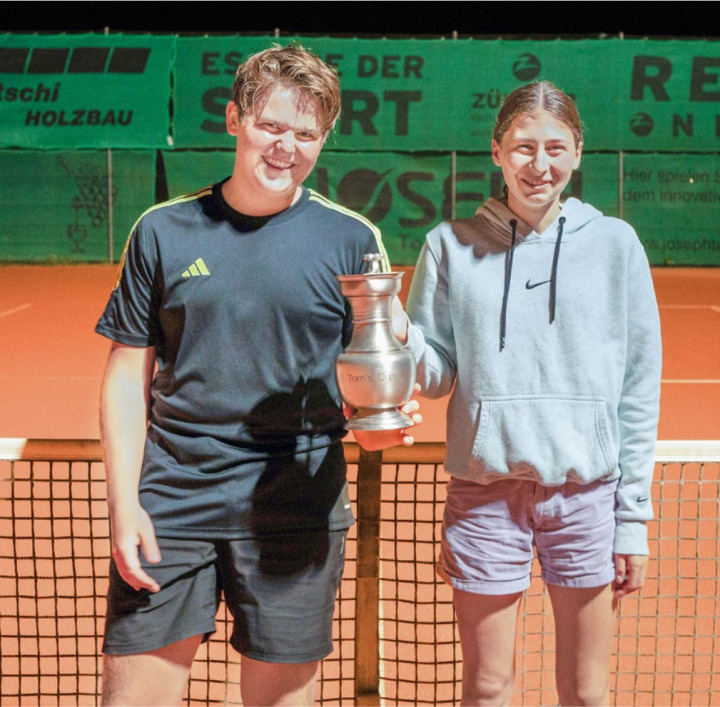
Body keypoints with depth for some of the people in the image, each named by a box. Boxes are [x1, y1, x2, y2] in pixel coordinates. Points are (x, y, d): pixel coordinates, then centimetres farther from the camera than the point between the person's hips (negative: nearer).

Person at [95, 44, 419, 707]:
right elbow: (128, 378, 6)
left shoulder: (353, 240, 1)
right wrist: (123, 503, -3)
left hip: (294, 513, 0)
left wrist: (376, 423, -17)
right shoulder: (162, 230, 3)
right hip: (168, 504, 1)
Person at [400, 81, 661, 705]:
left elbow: (638, 389, 2)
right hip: (486, 492, 0)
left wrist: (633, 517, -1)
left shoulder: (614, 243, 2)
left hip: (587, 491, 0)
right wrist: (398, 340, -19)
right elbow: (436, 375, 3)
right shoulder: (451, 245, 3)